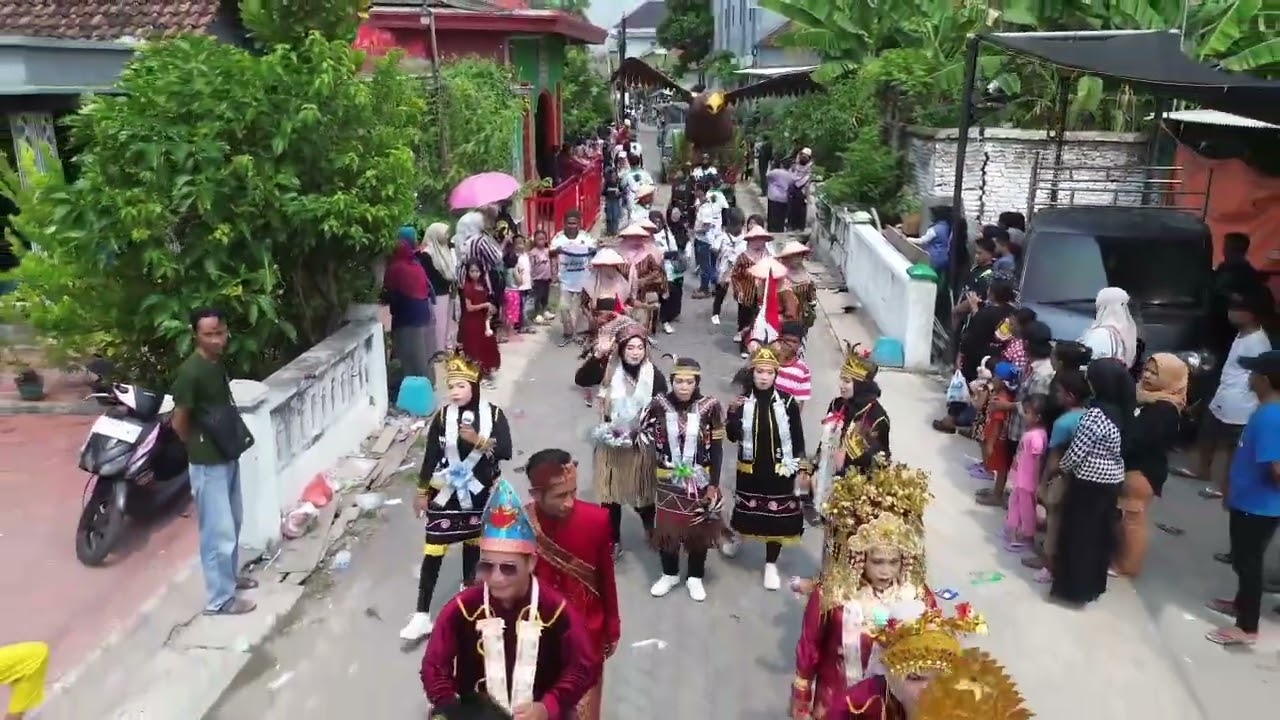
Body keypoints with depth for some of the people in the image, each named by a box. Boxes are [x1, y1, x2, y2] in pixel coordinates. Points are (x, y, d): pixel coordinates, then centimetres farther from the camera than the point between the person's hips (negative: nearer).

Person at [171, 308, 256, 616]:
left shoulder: (218, 362, 4)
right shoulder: (190, 372, -22)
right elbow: (179, 422, -17)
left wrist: (233, 438, 8)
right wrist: (199, 447, -3)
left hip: (228, 456, 9)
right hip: (208, 463, -9)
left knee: (233, 521, 22)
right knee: (219, 531, 0)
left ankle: (230, 575, 40)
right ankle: (219, 599, 11)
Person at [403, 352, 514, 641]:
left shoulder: (493, 413, -9)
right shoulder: (442, 416, -9)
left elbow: (506, 450, -14)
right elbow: (430, 456, -3)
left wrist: (479, 440, -30)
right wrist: (422, 492, 1)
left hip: (479, 491, 1)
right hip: (446, 492, -1)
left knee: (473, 540, 19)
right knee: (434, 550, -4)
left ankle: (468, 587, 44)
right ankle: (422, 614, 0)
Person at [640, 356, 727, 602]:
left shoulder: (709, 407, -11)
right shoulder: (659, 405, -8)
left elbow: (716, 449, -6)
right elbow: (646, 436, 6)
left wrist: (713, 485, -7)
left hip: (700, 482, -1)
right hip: (668, 481, 1)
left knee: (699, 529, 11)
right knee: (666, 527, 10)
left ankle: (695, 577, 30)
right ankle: (670, 574, 33)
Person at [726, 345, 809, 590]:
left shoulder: (787, 402, -9)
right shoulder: (743, 401, -6)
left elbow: (798, 438, -3)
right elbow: (733, 437, -8)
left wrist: (802, 469, -4)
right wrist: (733, 413, -24)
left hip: (780, 471, -1)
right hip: (750, 469, 1)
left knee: (776, 517, 7)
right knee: (748, 512, 17)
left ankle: (771, 564, 24)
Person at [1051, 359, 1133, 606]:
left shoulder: (1095, 414, -22)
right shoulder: (1124, 412, 3)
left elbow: (1076, 451, -19)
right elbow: (1121, 449, 12)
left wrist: (1061, 467, 1)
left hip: (1090, 483, -8)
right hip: (1113, 481, 8)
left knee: (1077, 534, 4)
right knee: (1101, 533, 16)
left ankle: (1073, 587, 12)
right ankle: (1094, 584, 28)